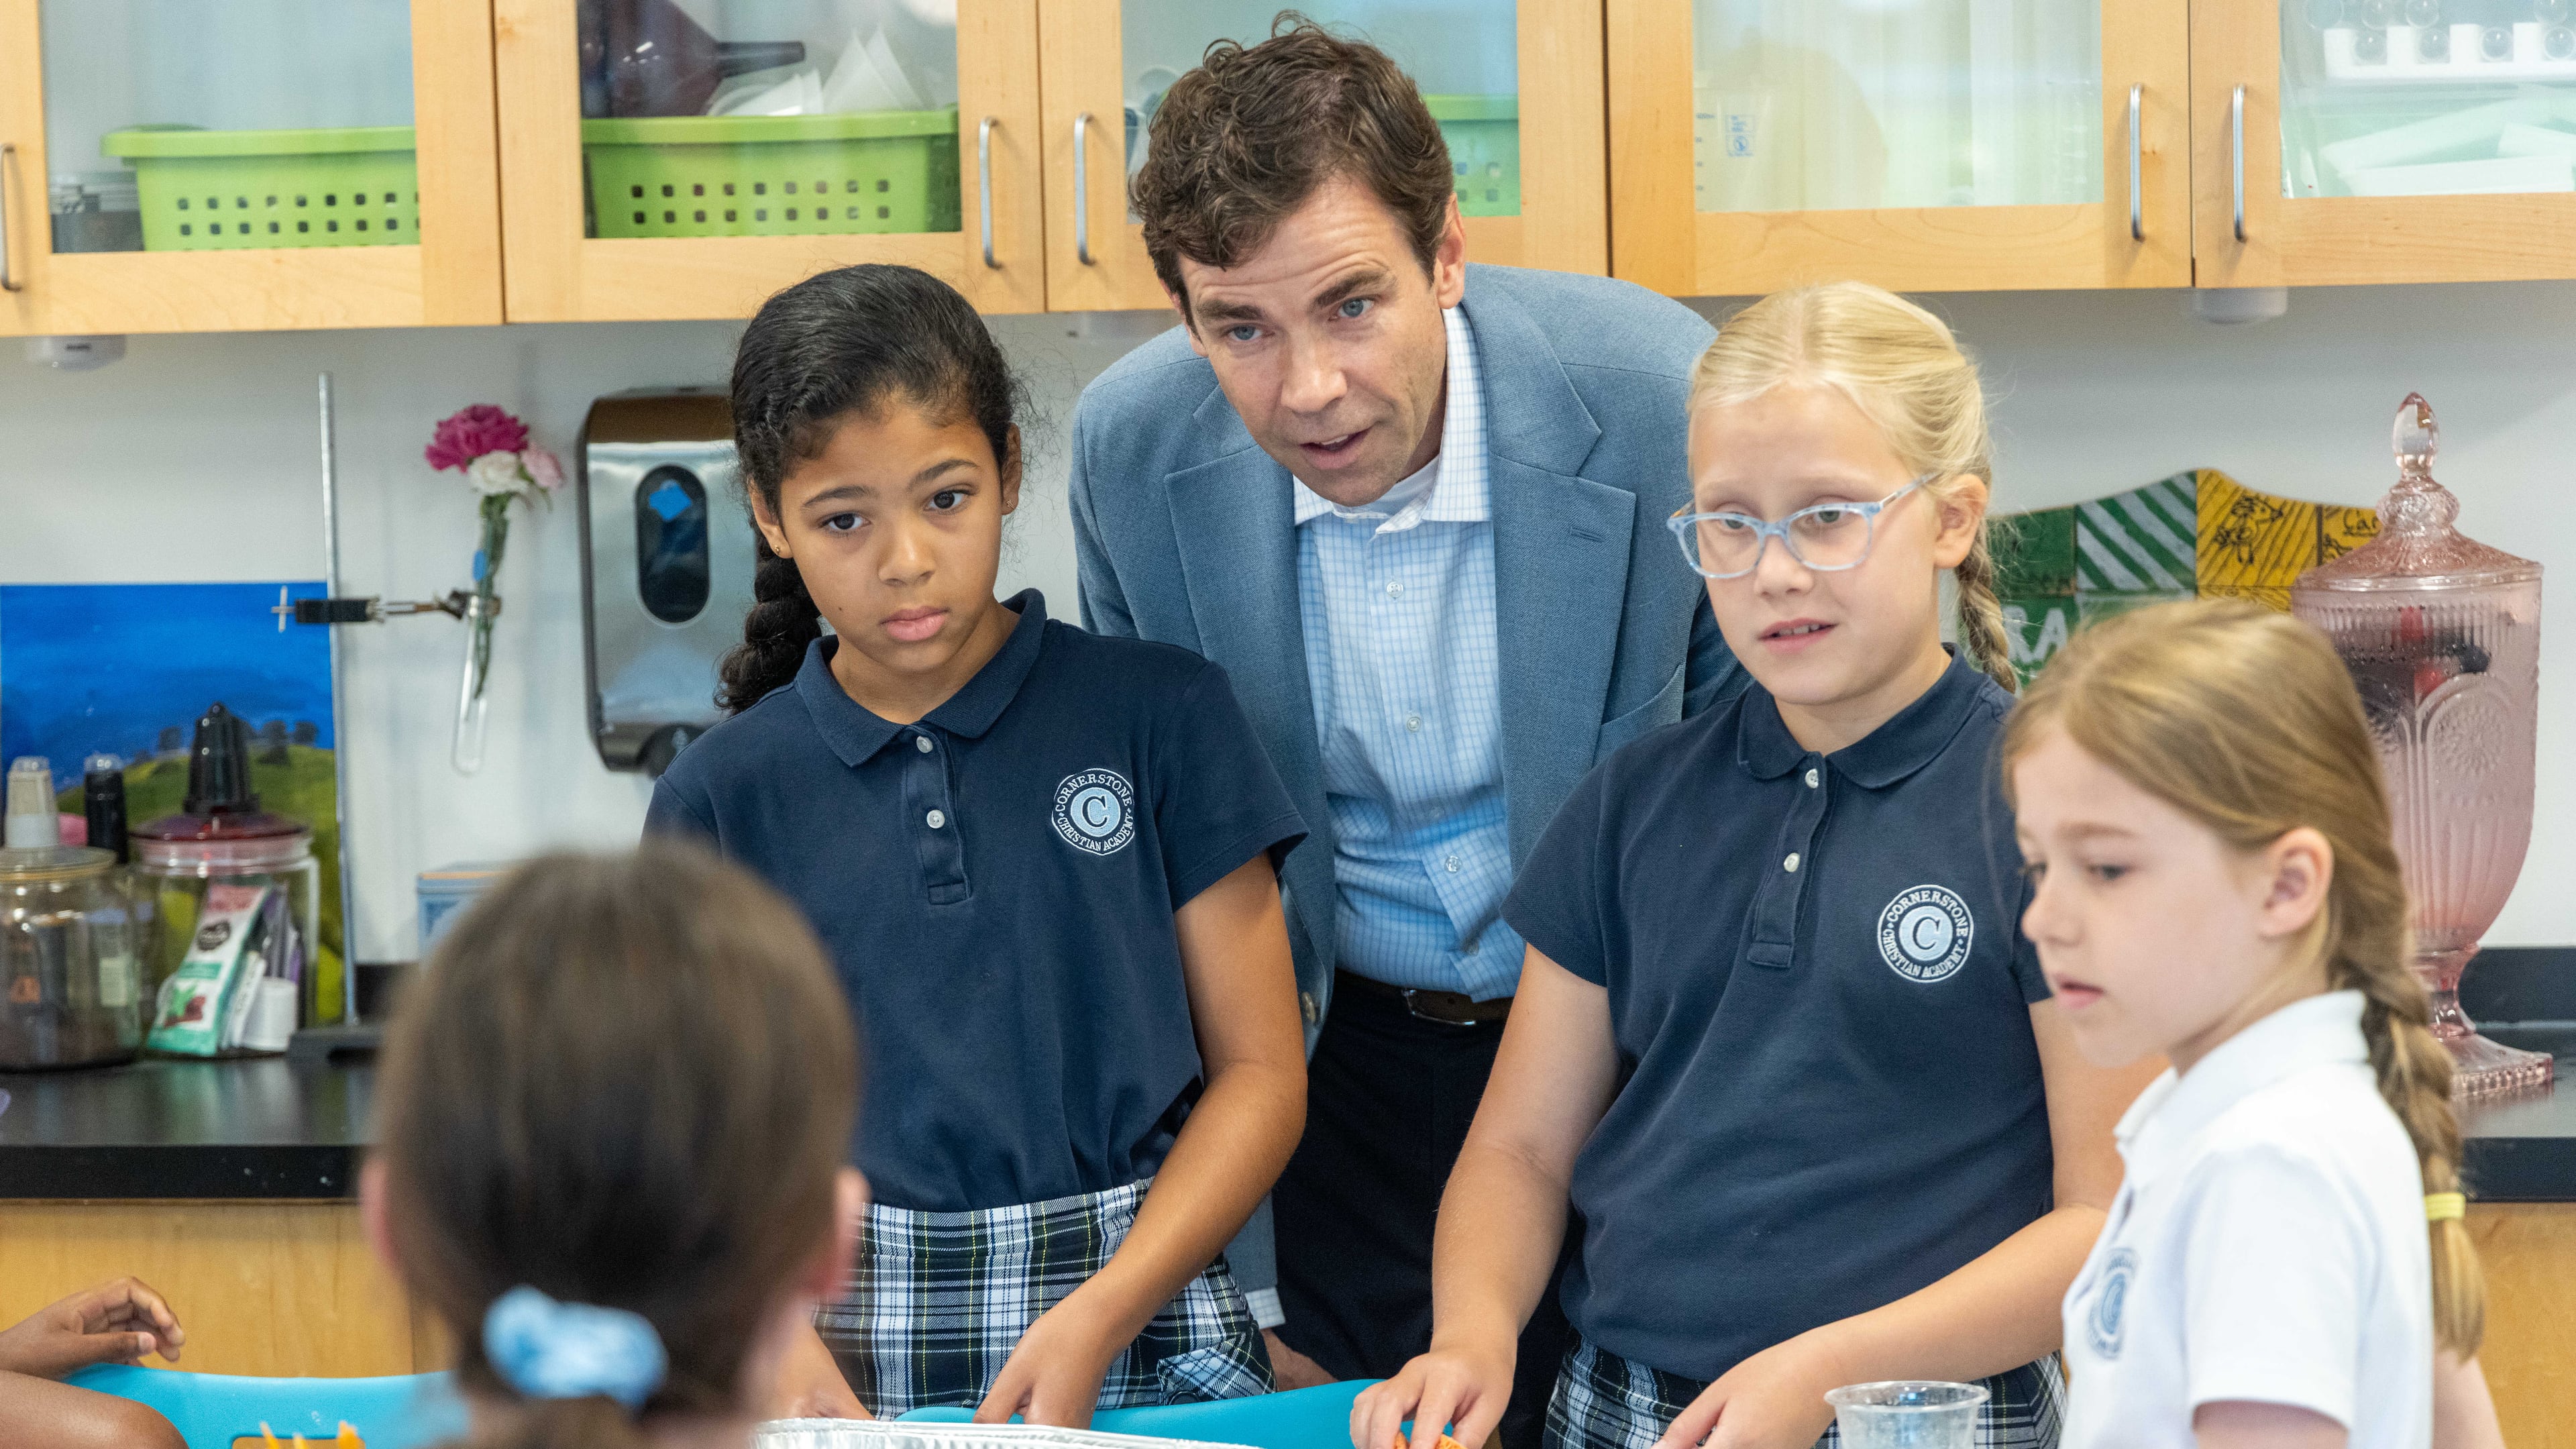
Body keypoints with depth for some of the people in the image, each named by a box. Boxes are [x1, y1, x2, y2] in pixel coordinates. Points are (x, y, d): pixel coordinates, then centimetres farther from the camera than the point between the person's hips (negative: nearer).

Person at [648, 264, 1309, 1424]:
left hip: (1139, 1324, -1)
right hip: (848, 1347, 1)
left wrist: (1100, 1317, -9)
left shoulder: (1159, 717, 5)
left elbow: (1259, 1073, 4)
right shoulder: (724, 798, 7)